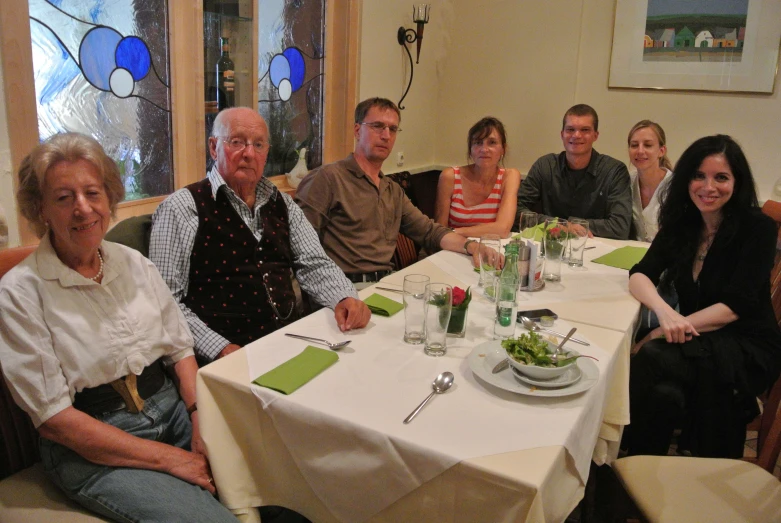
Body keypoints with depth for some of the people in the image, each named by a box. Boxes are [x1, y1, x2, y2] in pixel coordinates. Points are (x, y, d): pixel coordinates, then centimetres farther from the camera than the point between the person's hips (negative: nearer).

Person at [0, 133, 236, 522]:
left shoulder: (133, 263, 6)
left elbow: (181, 348, 9)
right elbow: (53, 419, -12)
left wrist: (202, 423, -9)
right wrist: (168, 458, -16)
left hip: (173, 408, 5)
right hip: (91, 449, -4)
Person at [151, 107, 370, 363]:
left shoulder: (282, 205, 13)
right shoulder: (182, 208, -4)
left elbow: (315, 265, 12)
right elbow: (165, 300, -8)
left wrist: (346, 298, -9)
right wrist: (221, 349, -18)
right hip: (226, 357, -4)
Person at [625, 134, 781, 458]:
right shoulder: (680, 223, 5)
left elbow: (737, 304, -16)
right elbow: (639, 275, -5)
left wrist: (671, 329, -25)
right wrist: (664, 312, -27)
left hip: (748, 349, -3)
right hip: (698, 344, 3)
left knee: (651, 358, -32)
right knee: (664, 394, -33)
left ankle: (636, 459, -13)